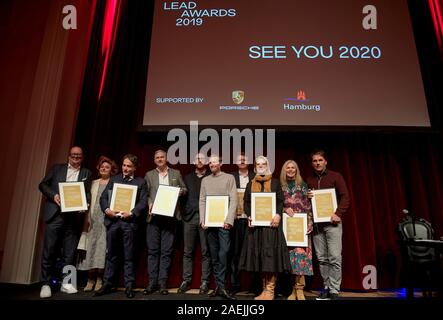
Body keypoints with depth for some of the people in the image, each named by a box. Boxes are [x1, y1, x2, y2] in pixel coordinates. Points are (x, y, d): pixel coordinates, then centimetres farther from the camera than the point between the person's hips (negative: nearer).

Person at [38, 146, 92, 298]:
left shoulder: (86, 173, 14)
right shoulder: (57, 168, 13)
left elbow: (88, 193, 8)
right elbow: (43, 184, 8)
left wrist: (85, 205, -11)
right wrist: (53, 195, -10)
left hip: (74, 216, 1)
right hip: (55, 215, -1)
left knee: (70, 252, 6)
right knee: (49, 250, 1)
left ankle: (66, 282, 17)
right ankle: (46, 284, 12)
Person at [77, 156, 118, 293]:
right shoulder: (94, 183, 18)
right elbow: (88, 201, 14)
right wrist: (87, 218, 4)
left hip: (107, 219, -3)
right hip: (93, 219, 4)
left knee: (102, 248, -5)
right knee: (91, 248, 1)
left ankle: (99, 280, 2)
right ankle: (90, 280, 8)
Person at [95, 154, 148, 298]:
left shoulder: (140, 182, 8)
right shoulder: (114, 179, 16)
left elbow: (143, 202, -2)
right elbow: (103, 197, 10)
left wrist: (131, 213, -15)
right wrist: (107, 210, -8)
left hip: (129, 221, -2)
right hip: (112, 220, 3)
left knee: (128, 256, 3)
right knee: (111, 254, 10)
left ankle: (129, 286, 11)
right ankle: (107, 284, 21)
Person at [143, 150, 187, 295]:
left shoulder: (176, 173, 13)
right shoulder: (149, 175, 12)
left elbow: (185, 189, 15)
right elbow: (145, 194, 9)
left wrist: (180, 191, -6)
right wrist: (149, 204, -9)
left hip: (170, 216, 0)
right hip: (154, 215, 0)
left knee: (166, 251, 2)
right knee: (152, 250, 2)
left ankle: (163, 282, 10)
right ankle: (152, 282, 11)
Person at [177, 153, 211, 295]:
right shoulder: (187, 178, 16)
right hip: (190, 217, 3)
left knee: (206, 252, 2)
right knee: (187, 252, 6)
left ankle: (204, 282, 10)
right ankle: (186, 281, 15)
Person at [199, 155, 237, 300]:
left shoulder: (229, 178, 3)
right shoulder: (205, 180, 13)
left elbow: (233, 200, -4)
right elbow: (202, 201, 9)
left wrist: (228, 220, -13)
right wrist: (203, 220, -2)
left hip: (223, 221, -3)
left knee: (223, 254, -7)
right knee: (214, 255, 7)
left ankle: (220, 286, 3)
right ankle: (220, 286, 16)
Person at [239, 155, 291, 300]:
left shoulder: (275, 182, 9)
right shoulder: (250, 184, 15)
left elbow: (280, 201, 1)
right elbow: (246, 203, 9)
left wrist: (278, 215, -16)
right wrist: (249, 216, -9)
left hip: (271, 222, -2)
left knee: (270, 253, -7)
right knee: (259, 254, 2)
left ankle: (270, 290, -1)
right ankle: (265, 288, 10)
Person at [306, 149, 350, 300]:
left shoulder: (336, 176, 3)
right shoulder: (308, 180, 14)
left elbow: (345, 197, -3)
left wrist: (338, 214, -14)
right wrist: (306, 197, -3)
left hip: (332, 222, -3)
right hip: (316, 223, 4)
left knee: (334, 257, -5)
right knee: (321, 258, 7)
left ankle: (334, 291, 4)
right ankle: (326, 287, 17)